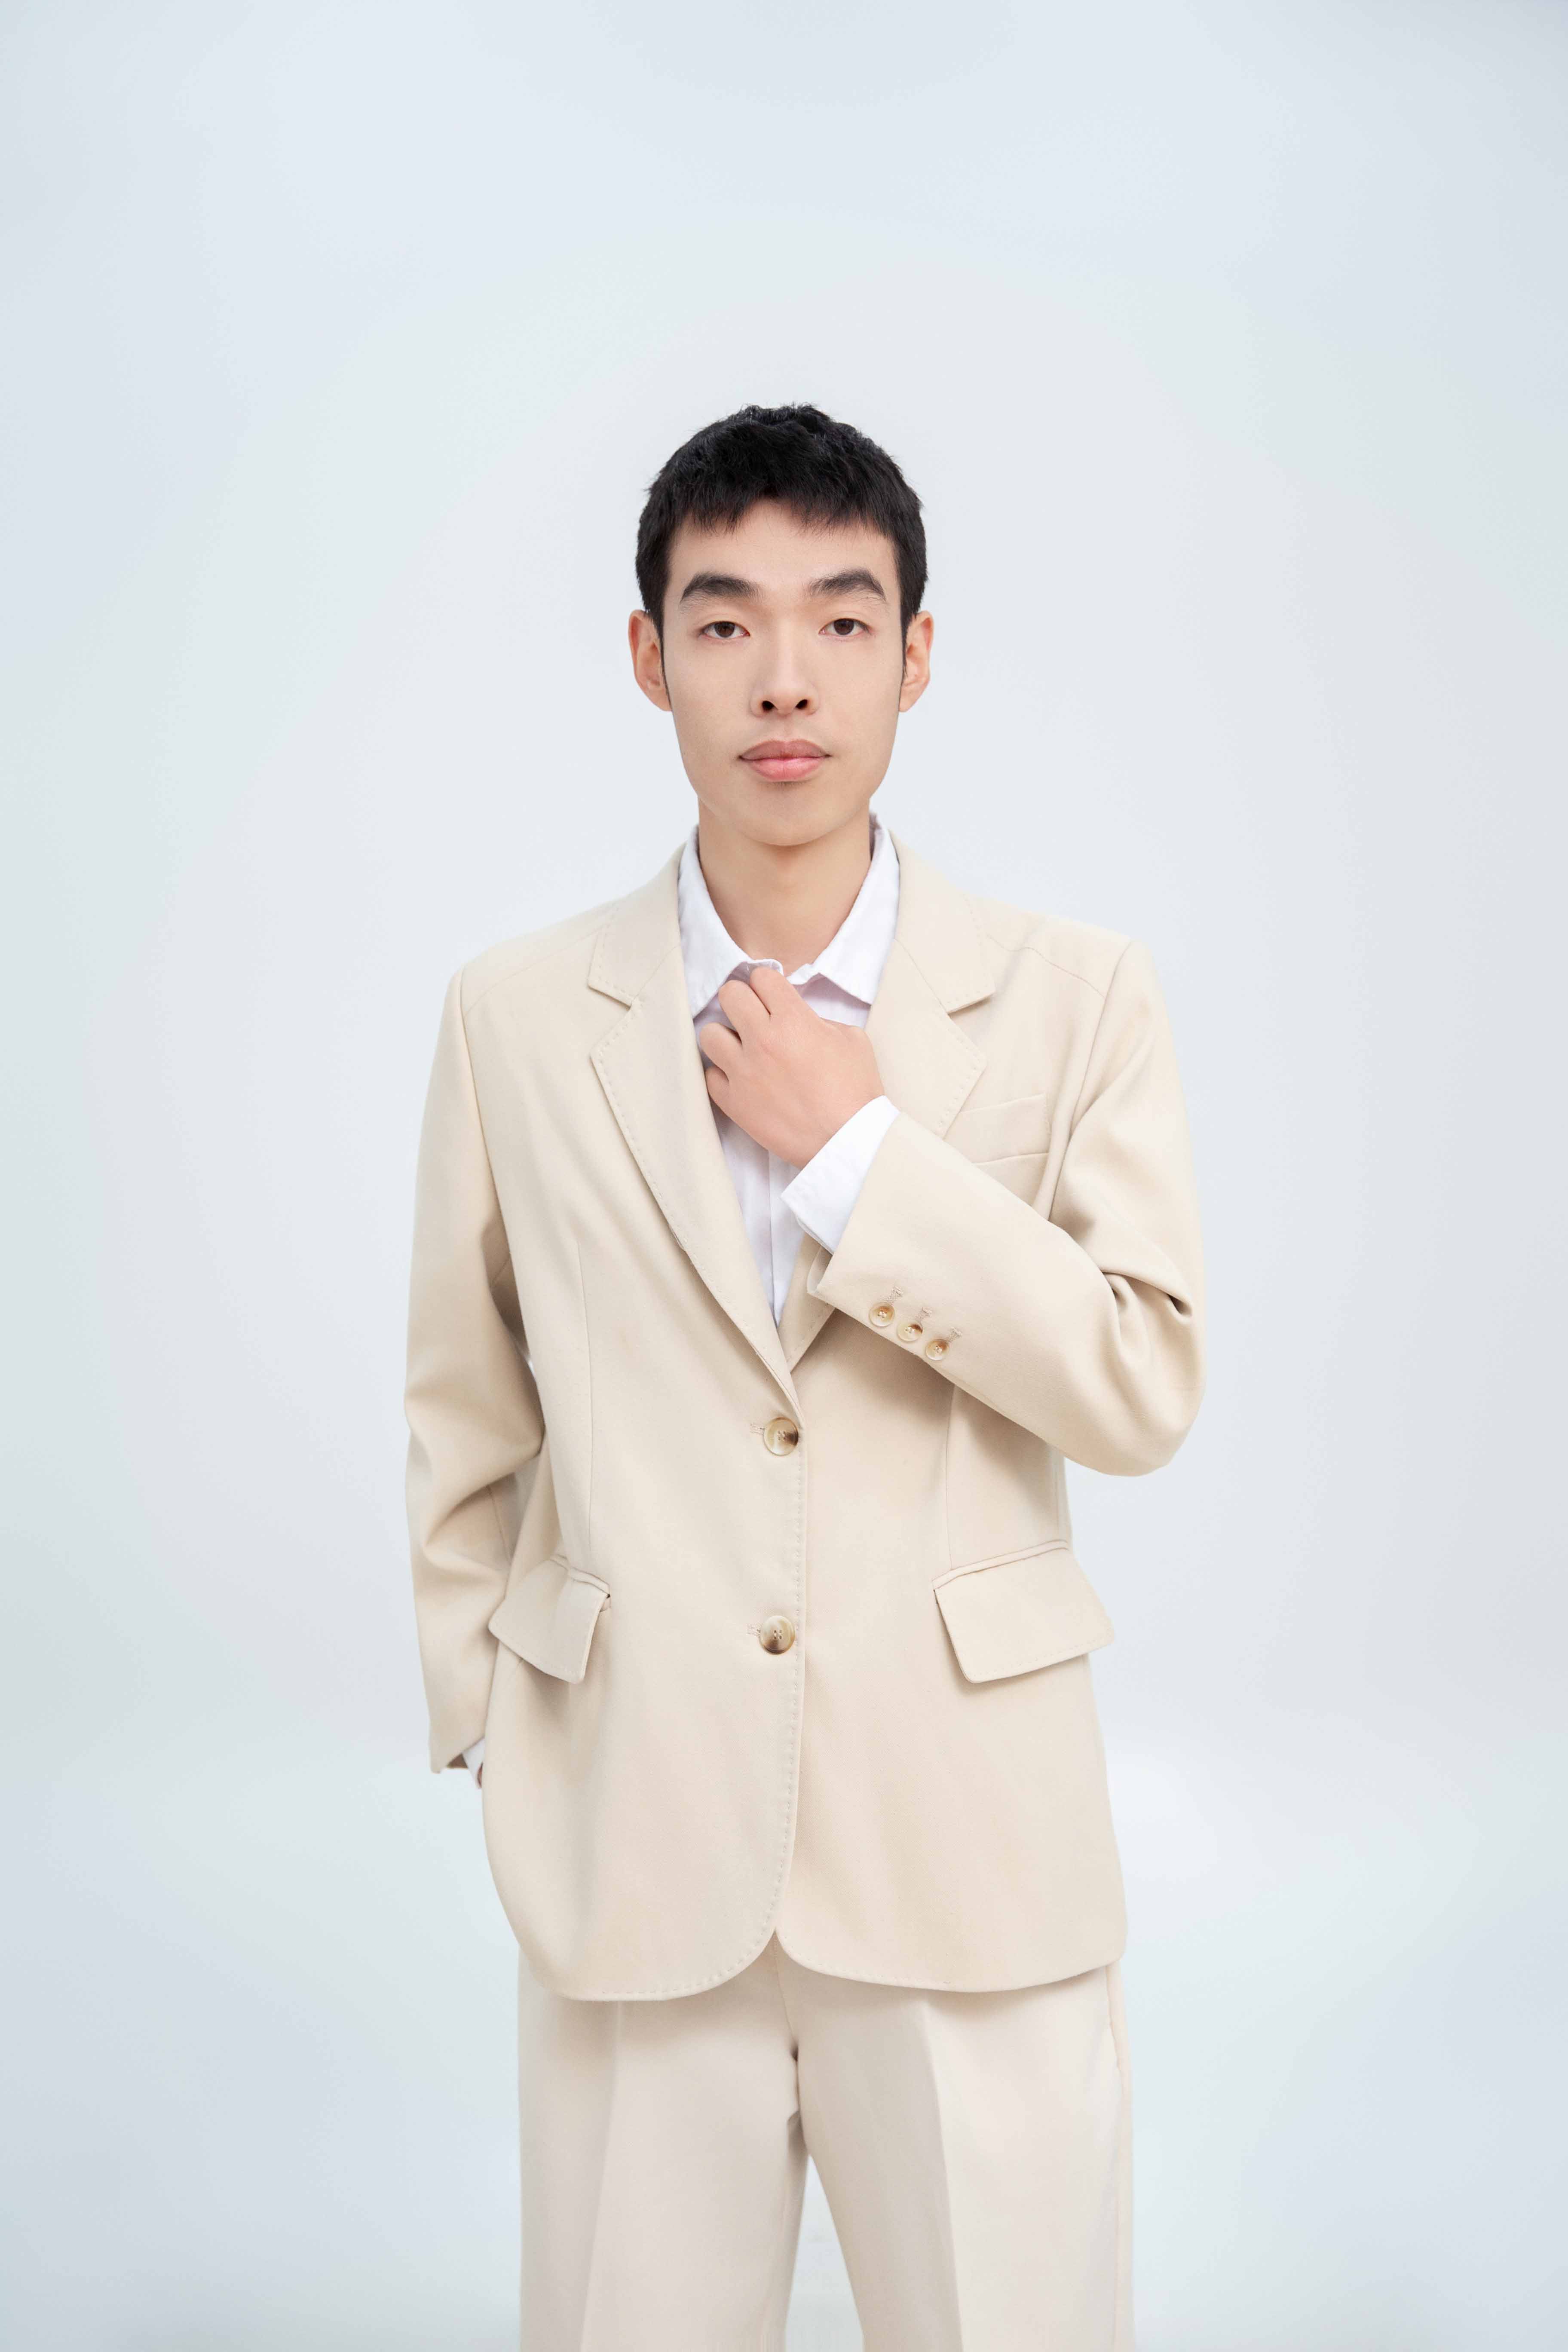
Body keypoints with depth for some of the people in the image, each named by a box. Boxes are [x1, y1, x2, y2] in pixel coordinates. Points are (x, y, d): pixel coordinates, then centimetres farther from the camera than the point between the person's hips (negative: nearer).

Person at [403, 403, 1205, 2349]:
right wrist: (482, 1736, 10)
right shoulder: (517, 1017, 2)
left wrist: (855, 1150, -12)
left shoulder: (1074, 996, -1)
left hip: (970, 1847, 0)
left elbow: (1145, 1391, -7)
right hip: (629, 1838, 1)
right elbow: (464, 1422, 10)